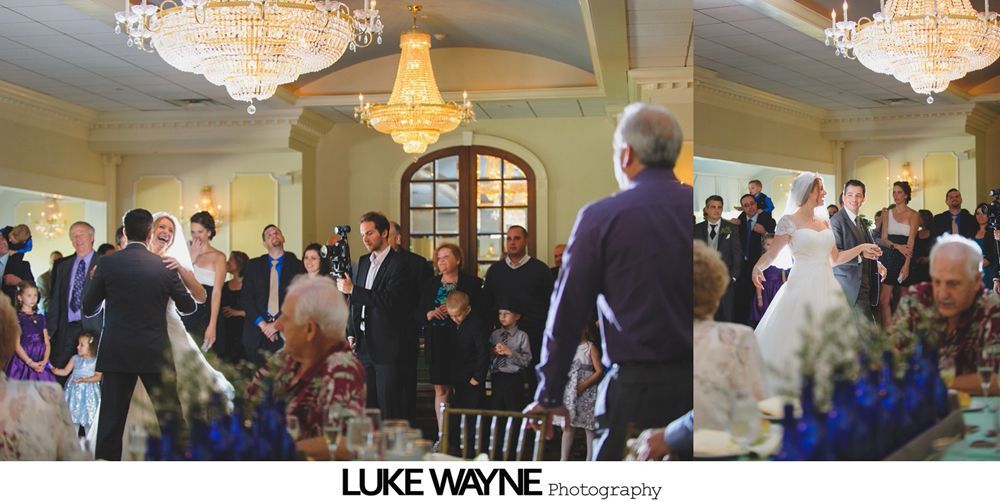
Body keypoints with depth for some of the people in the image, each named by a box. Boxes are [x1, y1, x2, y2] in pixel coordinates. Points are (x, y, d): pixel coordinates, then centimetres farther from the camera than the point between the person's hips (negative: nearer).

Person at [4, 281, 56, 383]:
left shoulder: (40, 318, 12)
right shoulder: (16, 317, -3)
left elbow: (47, 343, 9)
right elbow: (16, 345, -9)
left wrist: (44, 361, -7)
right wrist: (30, 362, -15)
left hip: (40, 364, 4)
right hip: (22, 363, -4)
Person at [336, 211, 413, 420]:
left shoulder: (398, 264, -10)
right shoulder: (363, 261, 15)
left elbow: (388, 300, -22)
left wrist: (352, 289, -21)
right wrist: (352, 333, 11)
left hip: (387, 347, -7)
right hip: (364, 345, 7)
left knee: (389, 406, -4)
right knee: (366, 405, 9)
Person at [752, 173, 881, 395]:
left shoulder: (824, 222, 13)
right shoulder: (789, 221, -3)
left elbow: (834, 259, 19)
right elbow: (772, 254, -7)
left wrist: (861, 248, 9)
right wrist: (758, 267, -27)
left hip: (827, 287, 6)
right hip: (802, 288, -6)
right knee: (796, 344, -5)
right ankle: (793, 390, 4)